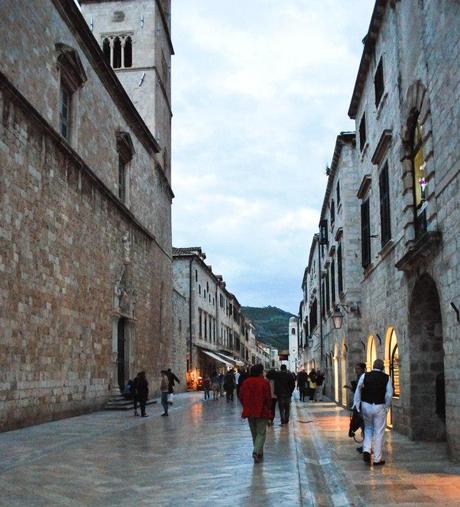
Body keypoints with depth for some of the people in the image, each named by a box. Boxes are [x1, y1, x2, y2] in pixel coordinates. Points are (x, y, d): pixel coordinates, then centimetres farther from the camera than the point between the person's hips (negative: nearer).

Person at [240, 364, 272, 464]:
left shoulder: (246, 382, 2)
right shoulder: (264, 382, -11)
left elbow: (241, 396, 6)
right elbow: (268, 398, -11)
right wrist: (269, 409, 4)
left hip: (249, 412, 4)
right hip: (262, 412, -4)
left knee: (254, 433, 18)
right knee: (261, 433, 2)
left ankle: (259, 453, 26)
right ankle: (256, 452, -15)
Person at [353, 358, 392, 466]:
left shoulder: (365, 376, -2)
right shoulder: (386, 378, -3)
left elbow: (358, 390, -3)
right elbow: (389, 394, -5)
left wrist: (356, 405, 4)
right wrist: (387, 406, 7)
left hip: (366, 406, 2)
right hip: (379, 406, -1)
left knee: (368, 429, 22)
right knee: (379, 433, 7)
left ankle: (366, 450, 3)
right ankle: (377, 459, 11)